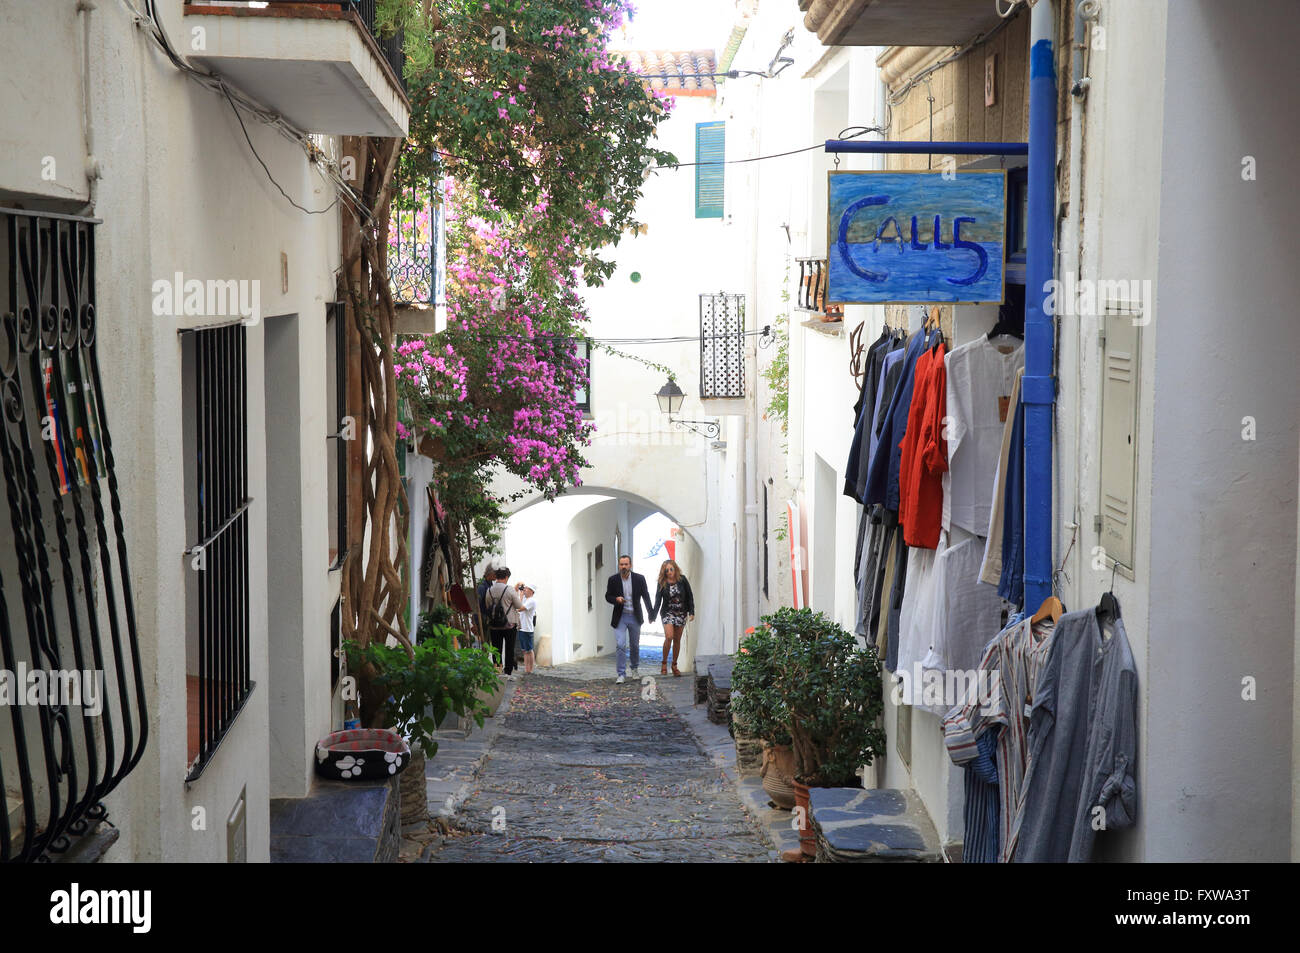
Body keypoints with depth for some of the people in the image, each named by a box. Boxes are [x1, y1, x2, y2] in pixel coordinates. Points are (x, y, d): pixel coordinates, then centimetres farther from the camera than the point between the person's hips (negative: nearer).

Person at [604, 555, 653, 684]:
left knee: (635, 645, 13)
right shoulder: (613, 580, -5)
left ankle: (634, 669, 36)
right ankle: (621, 674, -8)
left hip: (635, 617, 1)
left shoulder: (639, 579, -4)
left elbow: (646, 596, 5)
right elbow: (608, 596, 4)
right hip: (620, 617, -1)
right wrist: (616, 599, -19)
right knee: (620, 645, -12)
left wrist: (651, 614, 4)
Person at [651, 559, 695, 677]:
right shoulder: (662, 583, -5)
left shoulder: (682, 580, -3)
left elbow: (690, 596, 3)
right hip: (668, 613, -2)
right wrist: (653, 615, -18)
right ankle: (664, 663, -4)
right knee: (669, 637, -18)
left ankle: (674, 665, 18)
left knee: (677, 640, 6)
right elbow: (658, 600, -8)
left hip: (681, 614, 2)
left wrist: (691, 612, -2)